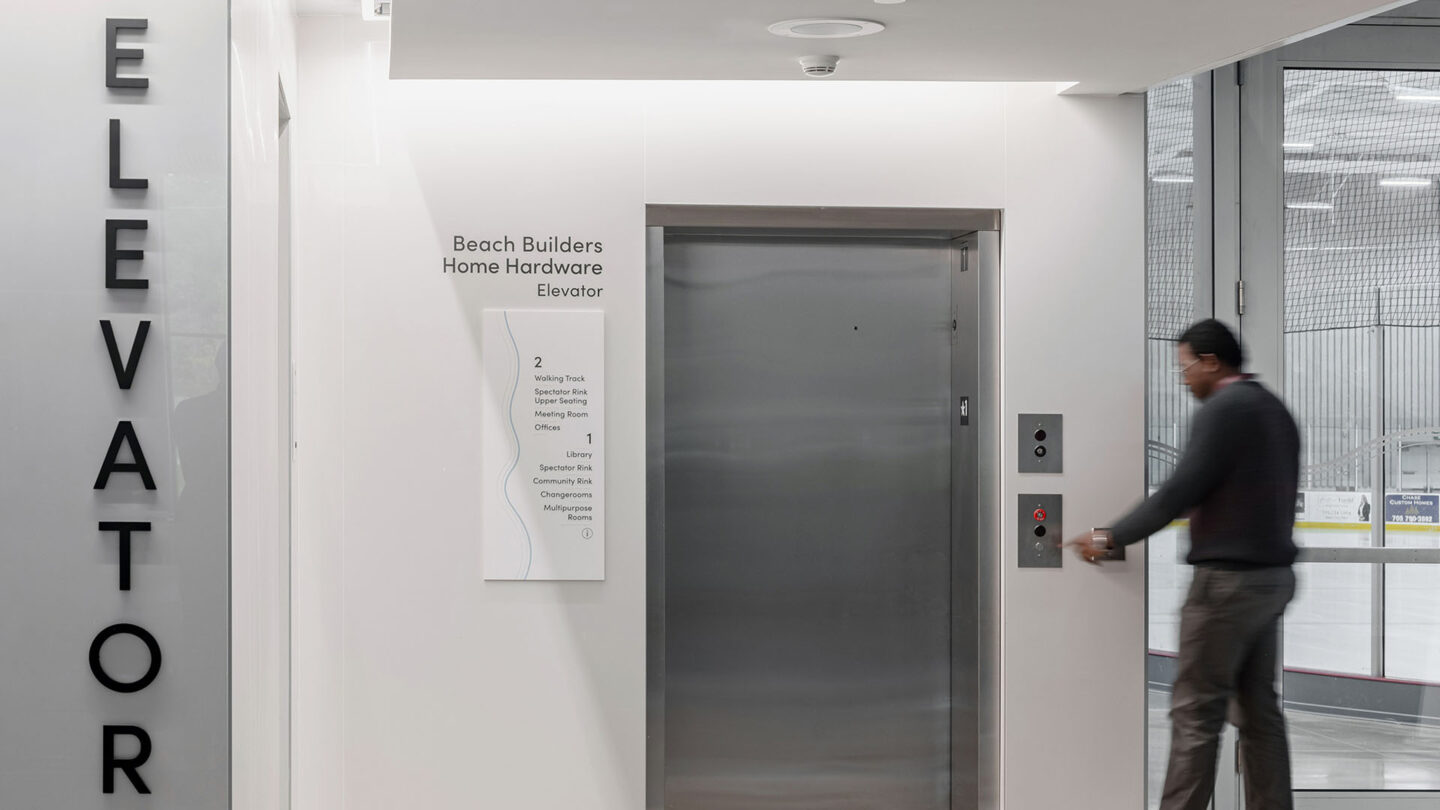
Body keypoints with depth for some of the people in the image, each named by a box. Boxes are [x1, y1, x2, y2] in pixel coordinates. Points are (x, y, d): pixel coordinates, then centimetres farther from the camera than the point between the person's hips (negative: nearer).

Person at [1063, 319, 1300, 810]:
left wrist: (1109, 538, -9)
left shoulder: (1222, 409, -13)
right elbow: (1273, 496, 16)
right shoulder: (1274, 409, 14)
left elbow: (1181, 491, -16)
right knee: (1258, 708, 10)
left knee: (1196, 712, -5)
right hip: (1272, 576, 9)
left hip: (1229, 579, -9)